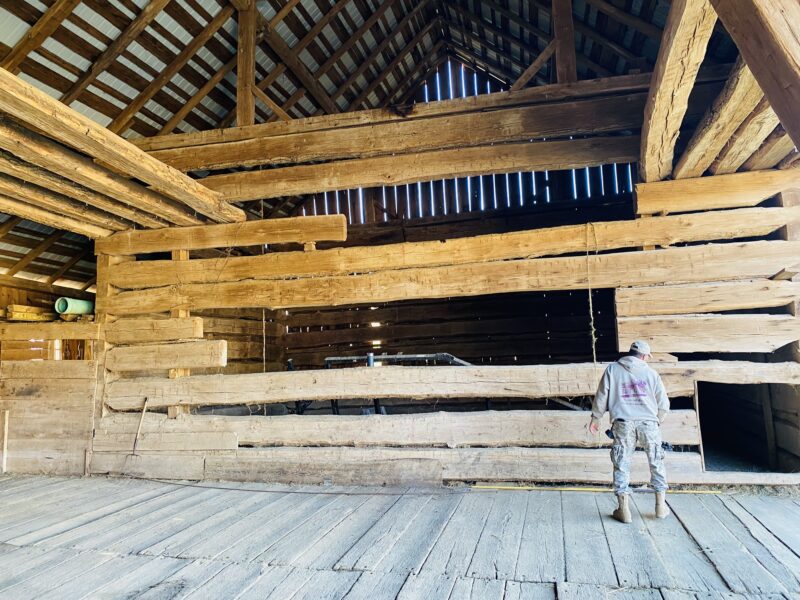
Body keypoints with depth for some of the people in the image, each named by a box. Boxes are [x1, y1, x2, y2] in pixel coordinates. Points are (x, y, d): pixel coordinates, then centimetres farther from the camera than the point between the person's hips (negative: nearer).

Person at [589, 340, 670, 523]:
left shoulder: (613, 369, 5)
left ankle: (624, 509, 6)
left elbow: (601, 396, 4)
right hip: (649, 422, 1)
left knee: (622, 465, 5)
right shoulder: (651, 373, 6)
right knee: (656, 463, 16)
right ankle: (661, 506, 22)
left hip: (623, 423, -1)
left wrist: (595, 417, 15)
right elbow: (664, 405, 10)